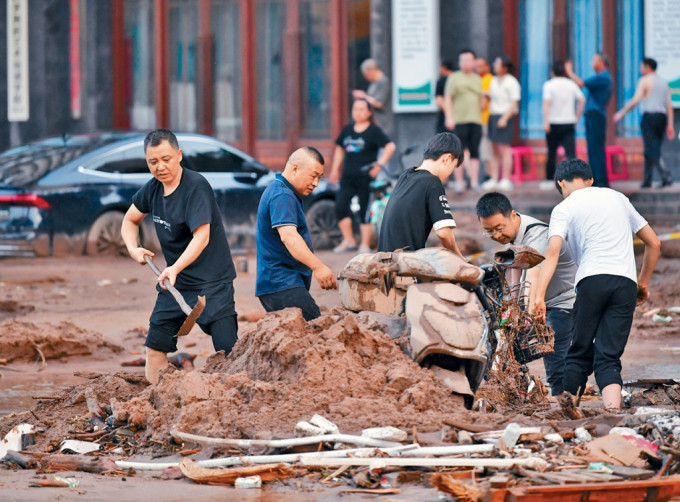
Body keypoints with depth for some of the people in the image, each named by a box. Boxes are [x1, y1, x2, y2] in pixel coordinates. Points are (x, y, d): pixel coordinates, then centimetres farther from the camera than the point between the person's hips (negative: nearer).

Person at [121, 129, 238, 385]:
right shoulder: (152, 189, 5)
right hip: (174, 281, 7)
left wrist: (174, 269, -41)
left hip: (212, 281, -7)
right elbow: (130, 220, 22)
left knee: (229, 352, -15)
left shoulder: (196, 186, -18)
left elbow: (202, 236, -28)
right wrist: (133, 248, 1)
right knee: (155, 346, 3)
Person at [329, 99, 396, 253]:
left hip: (365, 177, -5)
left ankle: (365, 244, 8)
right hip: (348, 177, 5)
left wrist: (379, 164, -15)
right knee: (340, 207, -8)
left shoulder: (374, 131, -3)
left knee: (365, 211, -1)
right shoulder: (347, 129, 13)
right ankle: (349, 241, 4)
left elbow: (390, 146, -8)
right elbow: (339, 148, 25)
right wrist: (335, 169, 19)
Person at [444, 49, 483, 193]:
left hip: (476, 120, 4)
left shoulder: (477, 79, 18)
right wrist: (449, 117, -10)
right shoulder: (454, 78, 4)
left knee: (474, 152, 1)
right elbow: (448, 98, -1)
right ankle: (459, 182, 2)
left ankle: (474, 181, 1)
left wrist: (480, 115, 11)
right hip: (459, 120, -4)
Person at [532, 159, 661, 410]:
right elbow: (654, 243, 27)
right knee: (608, 357, -2)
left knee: (579, 354, 11)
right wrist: (644, 282, 38)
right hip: (626, 281, 3)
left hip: (593, 279, -3)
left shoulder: (564, 208, 10)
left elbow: (552, 252, -6)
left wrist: (539, 296, -13)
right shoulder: (618, 198, 24)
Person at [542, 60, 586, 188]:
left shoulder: (549, 85, -4)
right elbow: (582, 100, 2)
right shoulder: (571, 84, 5)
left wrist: (545, 122, -19)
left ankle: (550, 180, 19)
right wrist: (577, 117, 10)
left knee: (551, 153, 11)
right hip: (569, 123, 2)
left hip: (554, 124, -2)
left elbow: (547, 103, -15)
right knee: (571, 152, -7)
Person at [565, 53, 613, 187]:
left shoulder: (602, 77, -14)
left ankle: (602, 180, -12)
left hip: (595, 115, -10)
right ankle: (595, 179, 13)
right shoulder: (605, 77, 19)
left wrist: (570, 72, -3)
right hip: (593, 116, 10)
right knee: (593, 150, 11)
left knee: (596, 149, -11)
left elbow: (581, 83, -16)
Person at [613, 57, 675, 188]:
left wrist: (621, 113, -3)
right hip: (662, 117, 7)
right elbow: (669, 105, 12)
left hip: (649, 116, -7)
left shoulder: (645, 80, -3)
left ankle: (666, 176, -23)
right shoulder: (664, 82, 17)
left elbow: (635, 100, -11)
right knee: (653, 151, 12)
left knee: (652, 151, -10)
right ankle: (647, 180, 14)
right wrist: (670, 125, 12)